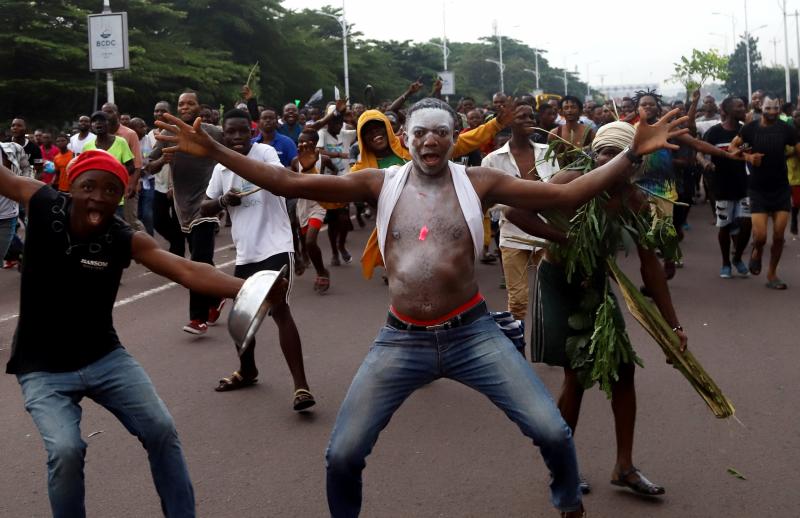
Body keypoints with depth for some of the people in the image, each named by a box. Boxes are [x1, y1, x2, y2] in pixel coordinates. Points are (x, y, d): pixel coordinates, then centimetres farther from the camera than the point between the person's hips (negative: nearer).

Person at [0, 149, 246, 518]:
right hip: (43, 368, -1)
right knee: (65, 450, -21)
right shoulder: (43, 205, -13)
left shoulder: (125, 240, -16)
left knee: (161, 430, -5)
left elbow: (188, 272, -29)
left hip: (104, 357, 2)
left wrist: (248, 288, -44)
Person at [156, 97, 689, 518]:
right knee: (342, 454, -1)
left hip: (472, 331, 0)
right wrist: (213, 151, -12)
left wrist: (634, 153, -12)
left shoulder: (478, 182, -1)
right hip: (402, 339, 1)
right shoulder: (381, 183, 0)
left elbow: (567, 194, -4)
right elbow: (287, 183, -5)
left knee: (552, 431, -4)